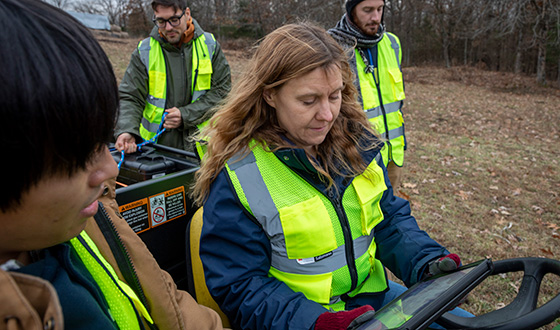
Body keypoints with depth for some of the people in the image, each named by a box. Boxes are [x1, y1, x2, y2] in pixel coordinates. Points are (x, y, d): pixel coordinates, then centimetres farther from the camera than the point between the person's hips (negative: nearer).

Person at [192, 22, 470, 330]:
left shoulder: (356, 140, -2)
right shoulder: (236, 178, -19)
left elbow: (390, 218, 7)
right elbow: (239, 288, -16)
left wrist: (427, 264, -11)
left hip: (372, 295, 5)